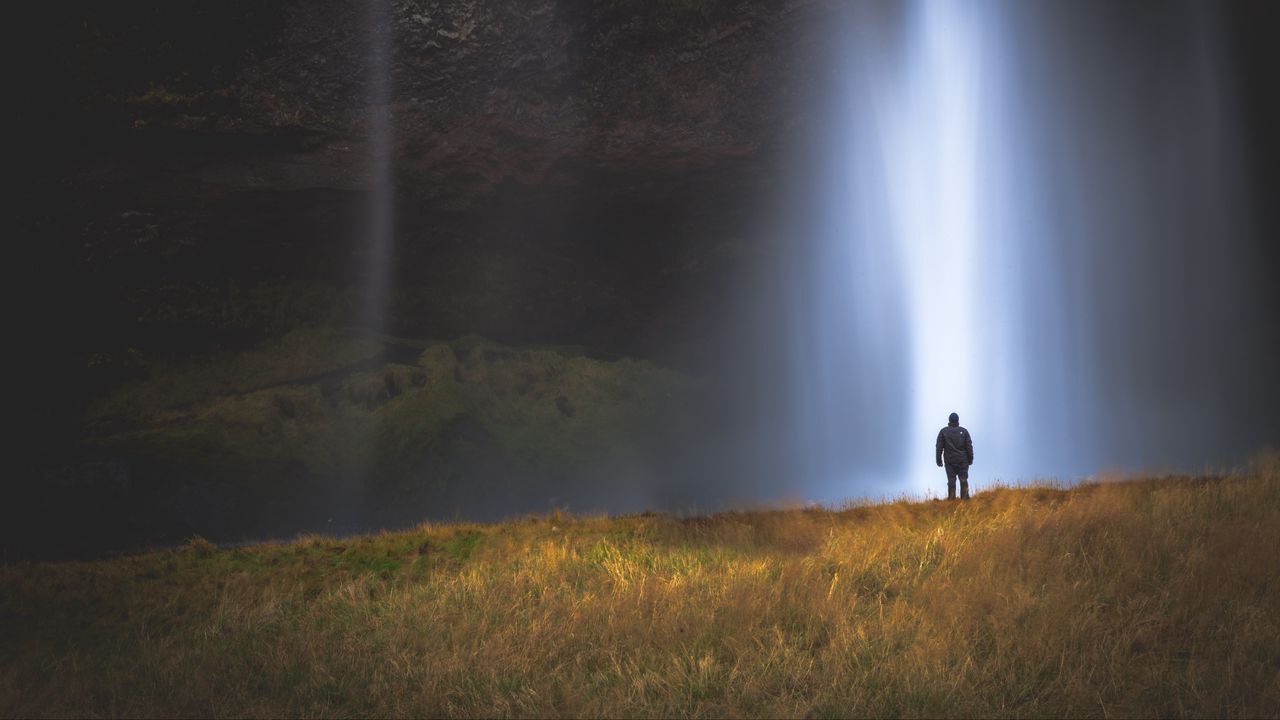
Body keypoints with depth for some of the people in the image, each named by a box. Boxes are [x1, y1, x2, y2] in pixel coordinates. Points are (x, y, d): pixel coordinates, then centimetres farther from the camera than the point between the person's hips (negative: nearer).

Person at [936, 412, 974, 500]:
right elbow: (969, 446, 2)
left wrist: (939, 460, 2)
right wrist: (970, 459, 9)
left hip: (949, 460, 0)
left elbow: (939, 447, -2)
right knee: (963, 480, 5)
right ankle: (964, 497, 3)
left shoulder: (943, 432, 0)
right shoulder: (964, 431, 1)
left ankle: (951, 498, -2)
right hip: (962, 460, 0)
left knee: (951, 480, 0)